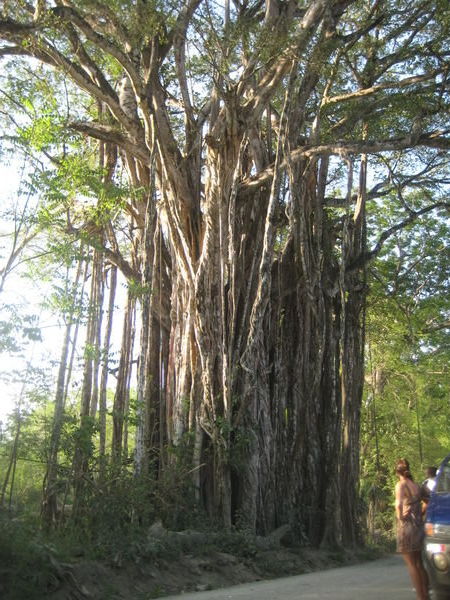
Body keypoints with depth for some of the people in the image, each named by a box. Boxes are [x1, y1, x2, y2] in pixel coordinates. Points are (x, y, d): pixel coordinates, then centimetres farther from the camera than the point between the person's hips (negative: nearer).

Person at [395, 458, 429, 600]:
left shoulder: (401, 484, -11)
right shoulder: (417, 486, 10)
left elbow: (398, 504, -27)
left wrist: (400, 517, -13)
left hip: (406, 526, -7)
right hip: (419, 526, 7)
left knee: (411, 565, 0)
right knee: (419, 564, 17)